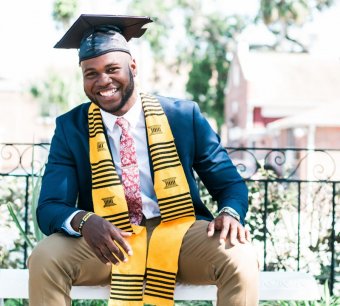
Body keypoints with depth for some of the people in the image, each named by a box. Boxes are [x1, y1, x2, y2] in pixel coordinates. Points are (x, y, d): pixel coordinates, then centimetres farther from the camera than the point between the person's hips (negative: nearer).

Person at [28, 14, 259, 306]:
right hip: (107, 239, 1)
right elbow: (49, 207, -5)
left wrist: (230, 213, -19)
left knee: (240, 258, -30)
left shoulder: (184, 115, 1)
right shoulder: (70, 128, 2)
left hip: (179, 233, 0)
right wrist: (83, 221, -30)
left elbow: (230, 184, 6)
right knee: (44, 259, -28)